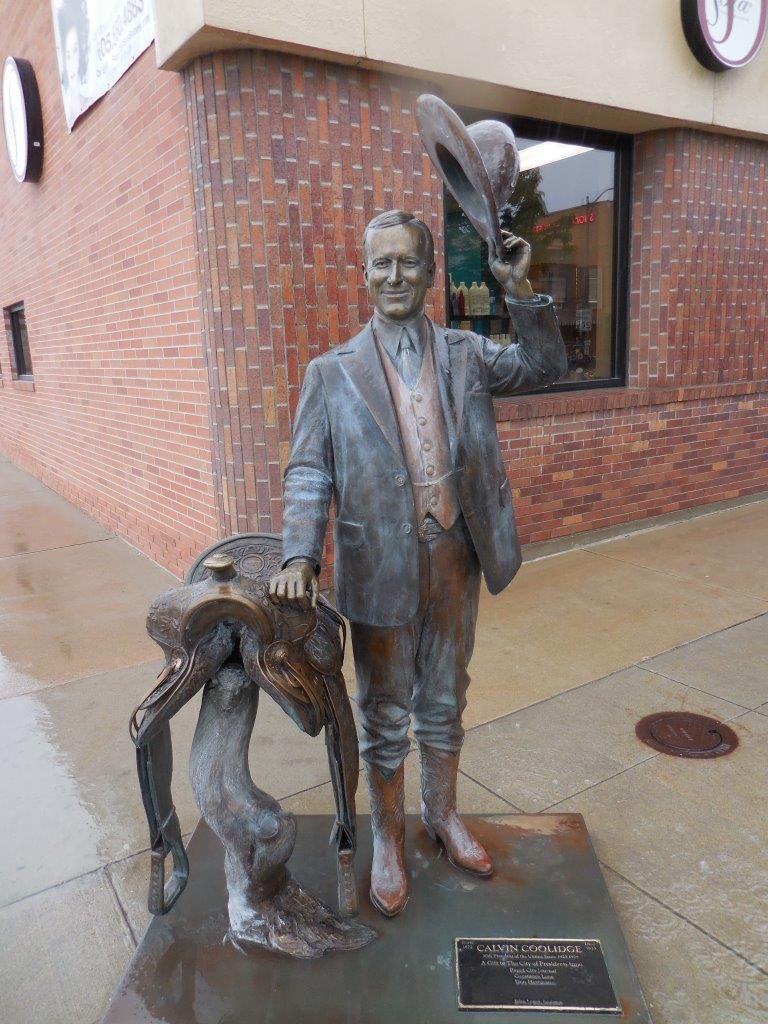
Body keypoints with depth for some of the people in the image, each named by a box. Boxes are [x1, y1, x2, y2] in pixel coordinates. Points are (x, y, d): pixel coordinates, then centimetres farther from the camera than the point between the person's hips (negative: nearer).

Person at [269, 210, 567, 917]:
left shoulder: (465, 354, 5)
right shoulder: (333, 372, -3)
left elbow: (546, 367, 11)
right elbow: (308, 472, -7)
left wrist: (520, 290, -2)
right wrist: (300, 556, -20)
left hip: (455, 560, 3)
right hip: (382, 567, -2)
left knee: (444, 701, 20)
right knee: (384, 714, 13)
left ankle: (443, 814, 45)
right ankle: (388, 840, 37)